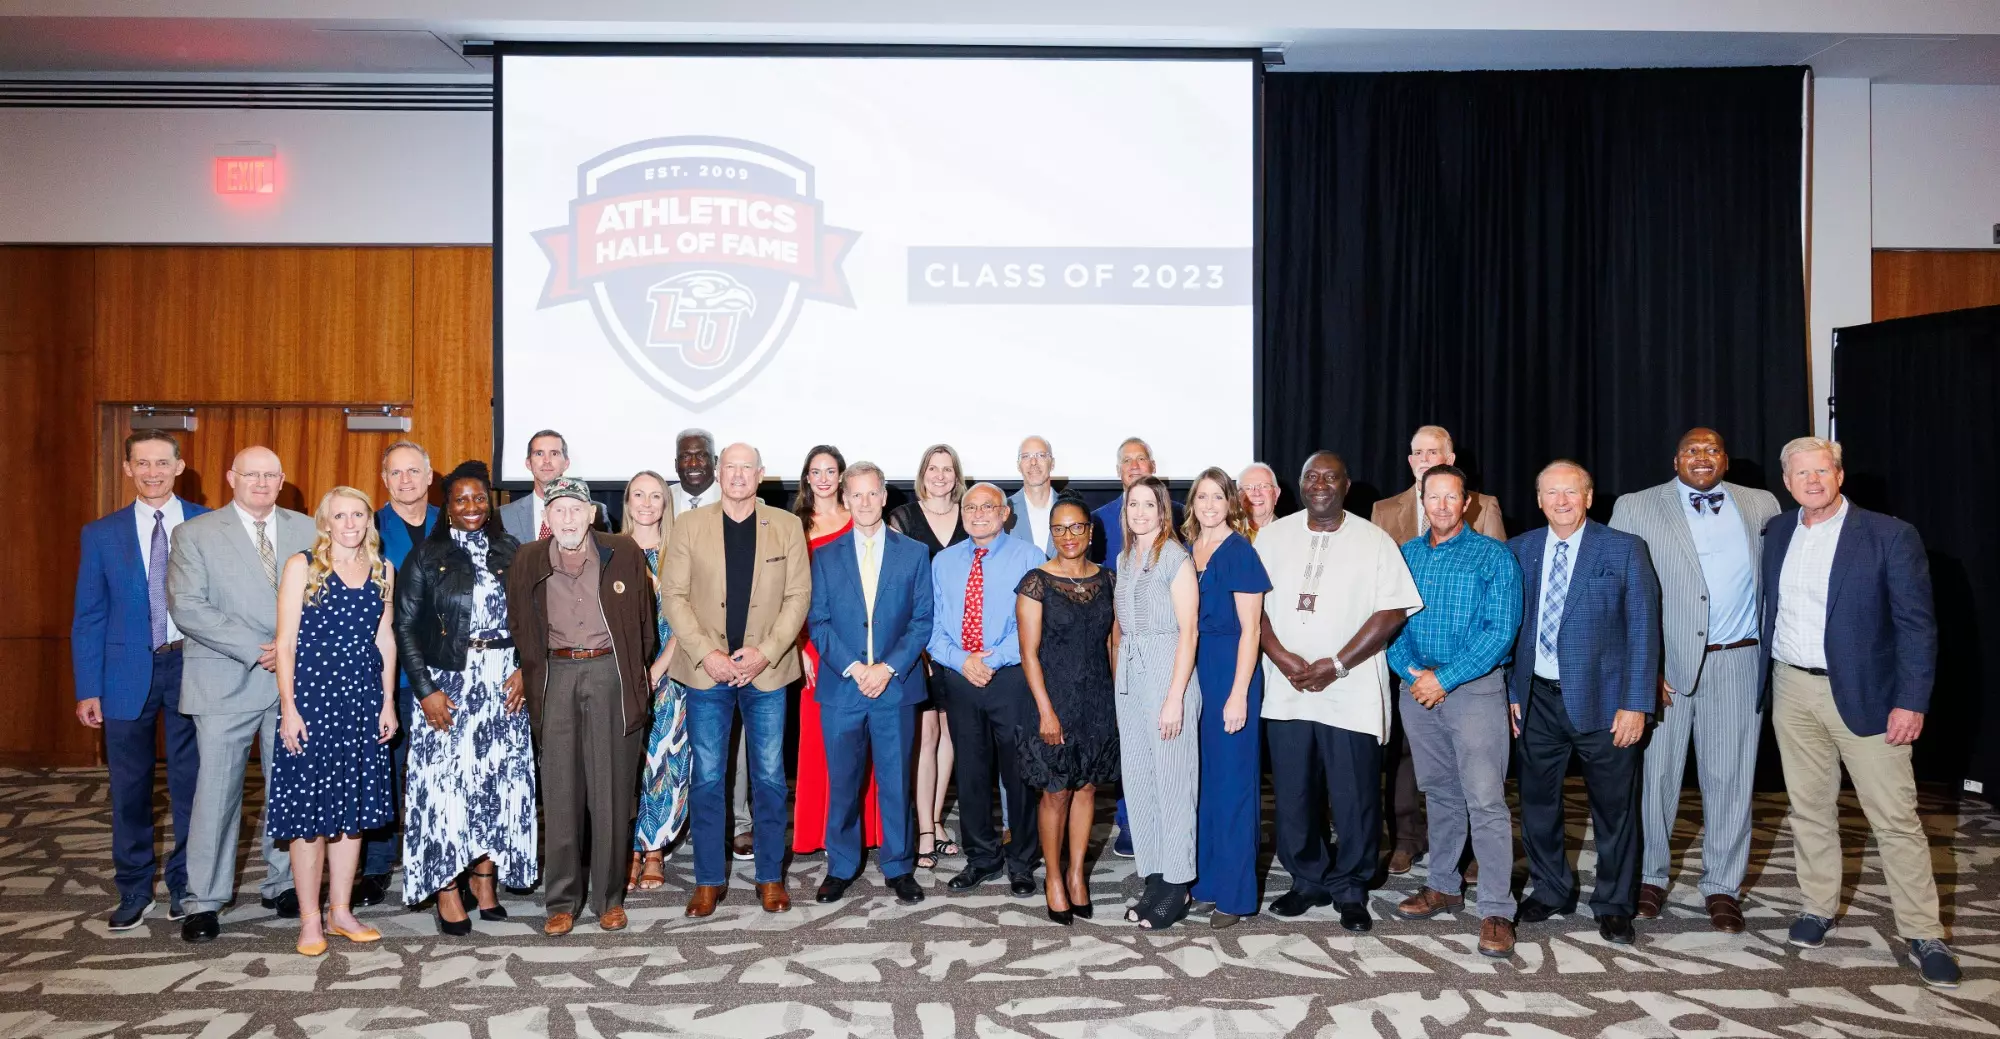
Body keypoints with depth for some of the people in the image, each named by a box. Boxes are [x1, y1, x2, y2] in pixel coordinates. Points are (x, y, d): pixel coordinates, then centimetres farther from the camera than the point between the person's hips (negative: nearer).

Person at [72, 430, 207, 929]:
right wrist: (87, 690, -1)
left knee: (190, 783, 5)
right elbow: (88, 618, 5)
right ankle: (134, 893, 21)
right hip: (128, 673, 1)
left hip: (191, 667, -1)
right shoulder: (101, 535, 5)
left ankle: (185, 886, 19)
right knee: (129, 788, 8)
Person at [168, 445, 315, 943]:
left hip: (296, 679, 3)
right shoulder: (194, 534, 1)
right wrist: (257, 649, -15)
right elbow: (186, 607, -9)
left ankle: (282, 884, 22)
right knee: (217, 790, -1)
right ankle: (204, 901, 10)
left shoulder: (307, 531, 9)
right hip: (226, 683, -3)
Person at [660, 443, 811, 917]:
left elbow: (798, 596, 0)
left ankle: (770, 877, 18)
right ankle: (709, 880, 17)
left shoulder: (787, 526, 4)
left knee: (770, 777, 6)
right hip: (707, 670, 0)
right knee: (707, 779, 5)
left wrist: (765, 652, -11)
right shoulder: (689, 525, 3)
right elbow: (674, 595, 0)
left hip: (766, 670, 0)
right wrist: (706, 654, -11)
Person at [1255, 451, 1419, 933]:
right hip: (1286, 690, 3)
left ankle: (1349, 890, 20)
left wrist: (1337, 665, -13)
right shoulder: (1273, 536, 7)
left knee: (1354, 797, 3)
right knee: (1293, 793, 9)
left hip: (1351, 693, -2)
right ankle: (1308, 880, 27)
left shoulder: (1373, 541, -1)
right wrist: (1281, 656, -9)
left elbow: (1392, 611, -7)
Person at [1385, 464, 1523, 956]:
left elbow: (1501, 631, -11)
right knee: (1439, 792, 15)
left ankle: (1496, 910, -5)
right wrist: (1412, 670, -10)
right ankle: (1444, 886, 27)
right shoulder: (1403, 555, 9)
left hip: (1474, 688, -4)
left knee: (1485, 799, -9)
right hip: (1417, 689, 5)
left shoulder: (1493, 556, -4)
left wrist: (1445, 679, -16)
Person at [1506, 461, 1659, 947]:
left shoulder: (1624, 549, -4)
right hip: (1538, 699, 3)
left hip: (1602, 700, -3)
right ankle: (1551, 890, 31)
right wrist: (1510, 691, 4)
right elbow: (1510, 625, 9)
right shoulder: (1520, 551, 5)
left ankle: (1614, 906, 23)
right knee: (1537, 802, 12)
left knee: (1614, 807, 6)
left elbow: (1643, 629, -6)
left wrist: (1635, 704, -10)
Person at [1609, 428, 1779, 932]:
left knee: (1729, 778, 7)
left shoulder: (1762, 506, 9)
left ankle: (1722, 887, 20)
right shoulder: (1636, 508, 1)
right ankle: (1650, 877, 20)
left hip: (1737, 663, 2)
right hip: (1664, 662, -2)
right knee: (1654, 773, 4)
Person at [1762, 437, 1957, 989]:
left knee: (1897, 819, 0)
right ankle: (1817, 907, 26)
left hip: (1863, 694, -4)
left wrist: (1911, 702, -14)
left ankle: (1924, 935, 10)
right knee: (1809, 808, 13)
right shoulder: (1778, 533, 6)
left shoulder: (1890, 535, -8)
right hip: (1792, 690, 4)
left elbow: (1917, 624, -9)